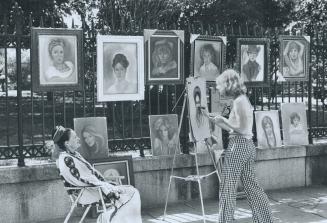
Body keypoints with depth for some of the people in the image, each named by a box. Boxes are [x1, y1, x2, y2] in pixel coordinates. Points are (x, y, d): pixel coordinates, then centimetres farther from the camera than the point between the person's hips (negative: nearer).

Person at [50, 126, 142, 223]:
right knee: (131, 193, -14)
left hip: (95, 185, 9)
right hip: (86, 193, -9)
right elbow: (80, 180, -19)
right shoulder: (65, 159, -15)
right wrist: (104, 186, -19)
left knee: (132, 191, -2)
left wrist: (104, 182, 3)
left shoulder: (75, 154, 14)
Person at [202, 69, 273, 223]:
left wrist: (223, 120, -10)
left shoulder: (239, 101, -14)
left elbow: (242, 129, -19)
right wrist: (210, 117, 18)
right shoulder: (242, 99, 14)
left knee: (227, 187, -1)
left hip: (238, 146, -9)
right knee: (250, 185, 13)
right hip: (247, 146, 9)